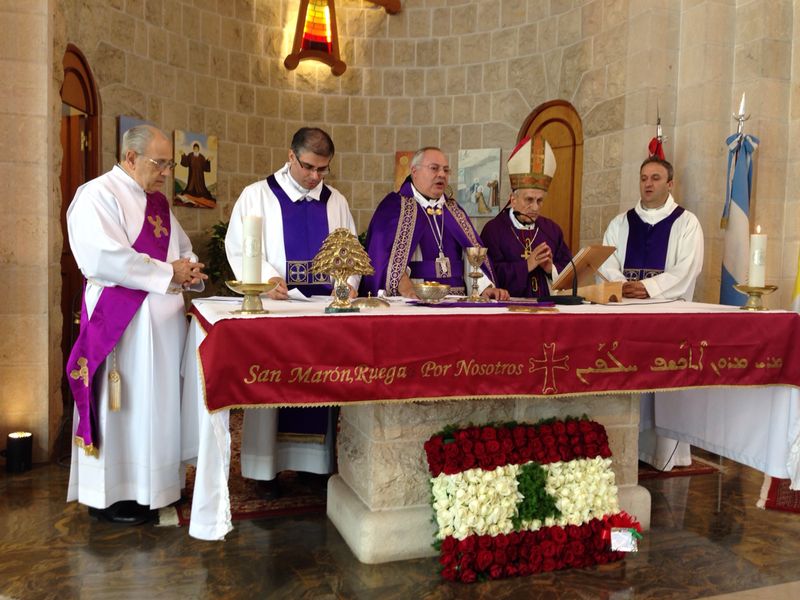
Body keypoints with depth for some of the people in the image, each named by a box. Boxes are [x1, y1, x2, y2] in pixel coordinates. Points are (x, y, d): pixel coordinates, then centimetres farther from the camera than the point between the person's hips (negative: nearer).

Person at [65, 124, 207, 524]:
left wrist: (190, 269, -1)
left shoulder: (157, 202, 16)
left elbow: (182, 249, 24)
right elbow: (104, 258, -23)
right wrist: (168, 272, -16)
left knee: (159, 402, 12)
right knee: (122, 405, 0)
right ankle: (109, 495, 15)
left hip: (164, 319, 8)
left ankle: (154, 484, 25)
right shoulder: (98, 195, -10)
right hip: (120, 321, -8)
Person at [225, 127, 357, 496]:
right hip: (276, 304, -3)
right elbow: (239, 248, -5)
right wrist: (267, 278, -21)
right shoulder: (258, 195, 2)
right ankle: (266, 467, 12)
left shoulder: (335, 201, 12)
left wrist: (348, 282, -5)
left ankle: (317, 460, 18)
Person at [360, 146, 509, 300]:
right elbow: (387, 253, -8)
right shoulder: (394, 206, 5)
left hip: (456, 300, 4)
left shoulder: (453, 210, 19)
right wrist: (406, 289, -24)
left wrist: (487, 287, -7)